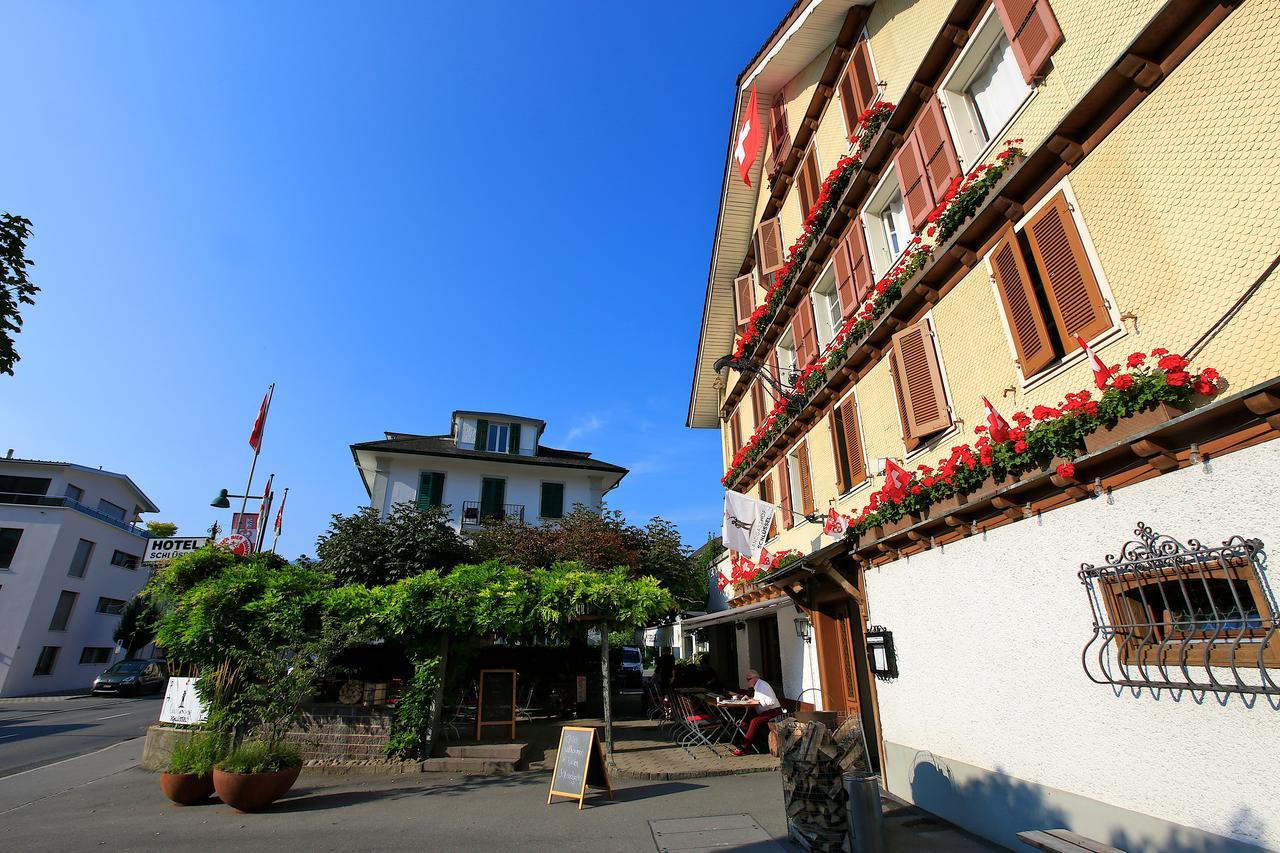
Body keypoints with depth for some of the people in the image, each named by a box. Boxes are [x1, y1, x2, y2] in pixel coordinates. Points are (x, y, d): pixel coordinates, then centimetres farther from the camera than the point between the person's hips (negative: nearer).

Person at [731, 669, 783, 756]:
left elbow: (771, 701, -24)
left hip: (773, 712, -10)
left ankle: (743, 747, -25)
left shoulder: (763, 685, -15)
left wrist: (757, 701, -19)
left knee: (754, 721, -28)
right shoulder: (756, 687, 15)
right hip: (764, 713, 10)